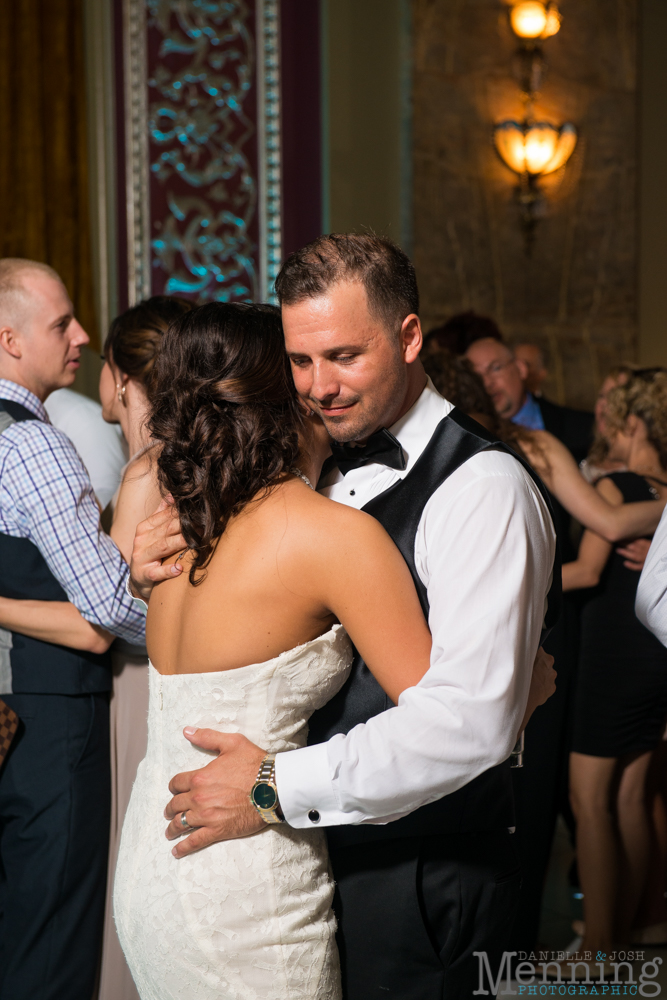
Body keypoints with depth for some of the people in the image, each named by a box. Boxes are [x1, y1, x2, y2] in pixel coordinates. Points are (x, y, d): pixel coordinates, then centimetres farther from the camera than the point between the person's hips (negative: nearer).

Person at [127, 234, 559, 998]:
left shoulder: (483, 489, -18)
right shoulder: (317, 471, 8)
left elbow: (471, 718, -27)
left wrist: (280, 785, -25)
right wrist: (160, 578, 0)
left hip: (418, 874, -7)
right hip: (307, 846, 7)